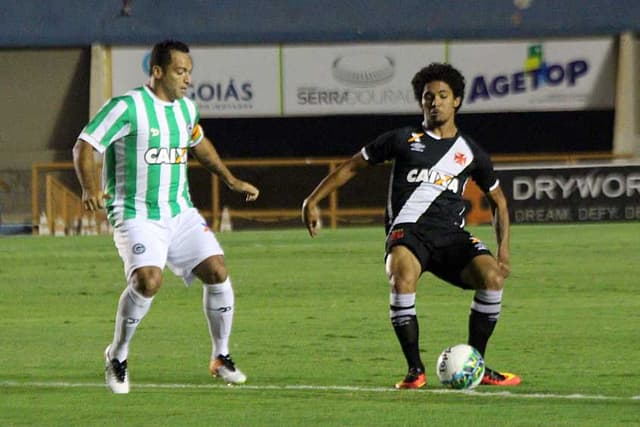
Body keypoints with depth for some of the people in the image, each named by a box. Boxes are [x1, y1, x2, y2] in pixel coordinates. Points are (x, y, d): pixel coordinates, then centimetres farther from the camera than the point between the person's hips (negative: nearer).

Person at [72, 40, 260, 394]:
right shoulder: (126, 108, -12)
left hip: (180, 213, 7)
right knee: (148, 280, -27)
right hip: (136, 216, -7)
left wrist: (231, 181, 30)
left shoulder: (186, 108, 10)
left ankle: (220, 357, 12)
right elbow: (84, 146, -14)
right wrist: (90, 189, -29)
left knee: (217, 271, -7)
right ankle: (117, 357, -4)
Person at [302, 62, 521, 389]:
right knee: (403, 277, -36)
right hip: (407, 229, -2)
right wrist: (313, 200, 8)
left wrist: (504, 250, 13)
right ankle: (415, 370, -24)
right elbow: (352, 166, 16)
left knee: (492, 277, -24)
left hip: (452, 234, 3)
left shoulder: (470, 153, 16)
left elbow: (498, 200, 26)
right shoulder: (403, 140, 11)